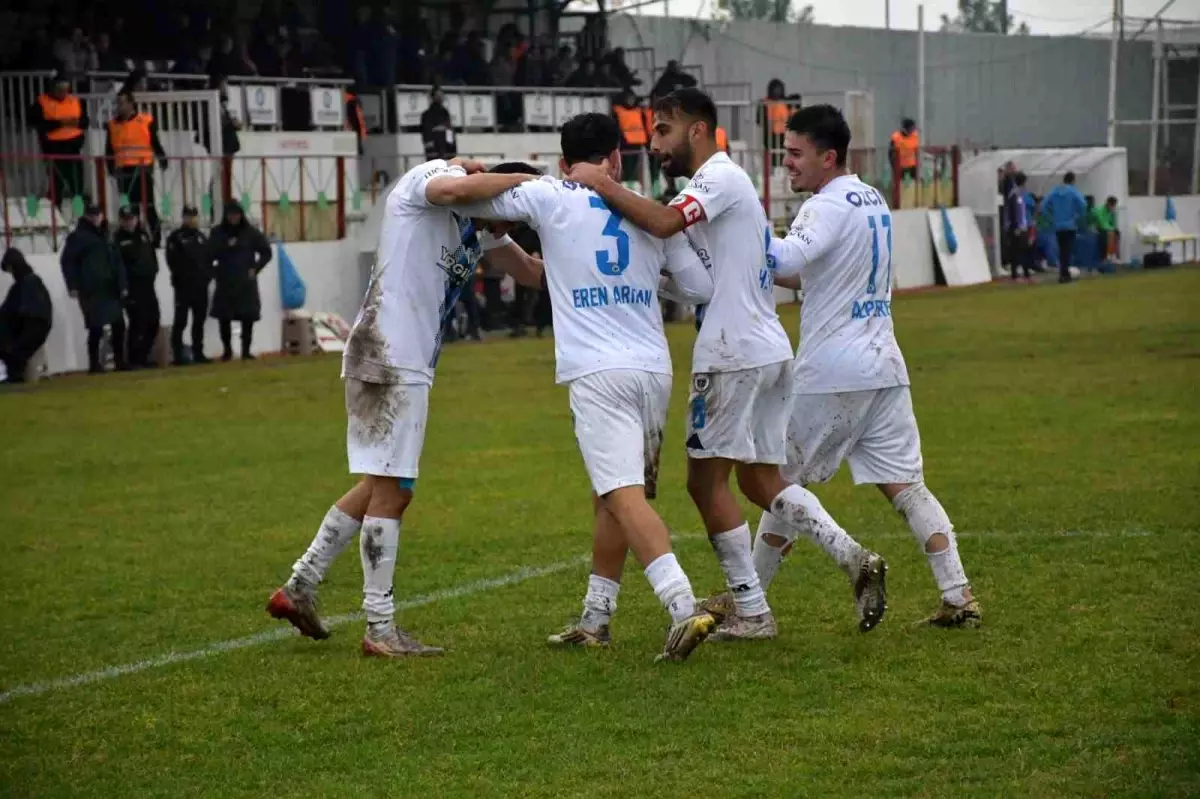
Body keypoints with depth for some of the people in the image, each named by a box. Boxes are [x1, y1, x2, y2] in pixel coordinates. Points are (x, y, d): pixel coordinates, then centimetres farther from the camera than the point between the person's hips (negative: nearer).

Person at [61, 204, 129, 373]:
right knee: (96, 328, -7)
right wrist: (73, 286, -10)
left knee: (119, 324, 4)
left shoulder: (105, 236, 19)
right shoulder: (78, 237, 0)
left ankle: (120, 361, 14)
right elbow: (67, 261, -4)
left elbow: (117, 262, 20)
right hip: (91, 291, -6)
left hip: (110, 289, 6)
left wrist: (122, 284, 12)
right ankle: (94, 364, 1)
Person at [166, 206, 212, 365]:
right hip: (184, 286, -6)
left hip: (201, 285, 6)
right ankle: (178, 355, -6)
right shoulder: (176, 238, -2)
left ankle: (198, 353, 13)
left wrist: (208, 275, 4)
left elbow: (209, 258, 17)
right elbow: (172, 261, -10)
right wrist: (181, 276, -13)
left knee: (199, 320, 8)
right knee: (180, 321, -5)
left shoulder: (202, 237, 17)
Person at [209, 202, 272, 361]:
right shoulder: (217, 233, 2)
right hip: (225, 282, 0)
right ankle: (227, 349, 12)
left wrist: (255, 269, 0)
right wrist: (226, 246, -17)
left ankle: (246, 351, 2)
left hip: (246, 282, 0)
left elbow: (266, 252, 8)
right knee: (223, 317, -3)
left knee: (248, 318, -5)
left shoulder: (251, 232, 2)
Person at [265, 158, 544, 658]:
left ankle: (299, 587, 24)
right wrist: (526, 181, -23)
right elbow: (454, 189, -34)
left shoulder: (480, 222, 18)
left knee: (385, 486, 17)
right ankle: (380, 630, -1)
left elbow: (532, 271, 21)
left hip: (410, 363, 10)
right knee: (389, 491, -6)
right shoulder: (432, 176, -9)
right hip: (391, 357, -10)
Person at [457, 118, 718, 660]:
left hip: (598, 372, -5)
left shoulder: (550, 198, 2)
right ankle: (595, 620, 25)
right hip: (654, 370, 5)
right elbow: (703, 288, 14)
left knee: (626, 497, -13)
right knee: (611, 498, 18)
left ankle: (684, 609, -28)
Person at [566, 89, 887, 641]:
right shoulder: (722, 182, 22)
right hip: (769, 351, 10)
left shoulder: (719, 177, -9)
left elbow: (663, 223, -28)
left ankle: (751, 612, 1)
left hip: (734, 355, -10)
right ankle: (854, 559, 2)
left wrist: (601, 185, -20)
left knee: (706, 480, -1)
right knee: (759, 479, 13)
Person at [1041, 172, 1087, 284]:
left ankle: (1063, 273, 19)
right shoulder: (1074, 191, -7)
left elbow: (1044, 206, 1)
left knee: (1062, 250, 15)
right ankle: (1065, 274, -9)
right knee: (1068, 250, -2)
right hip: (1070, 225, -4)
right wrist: (1078, 217, -7)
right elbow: (1082, 205, -21)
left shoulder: (1053, 191, 7)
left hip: (1057, 226, 4)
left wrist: (1052, 218, 6)